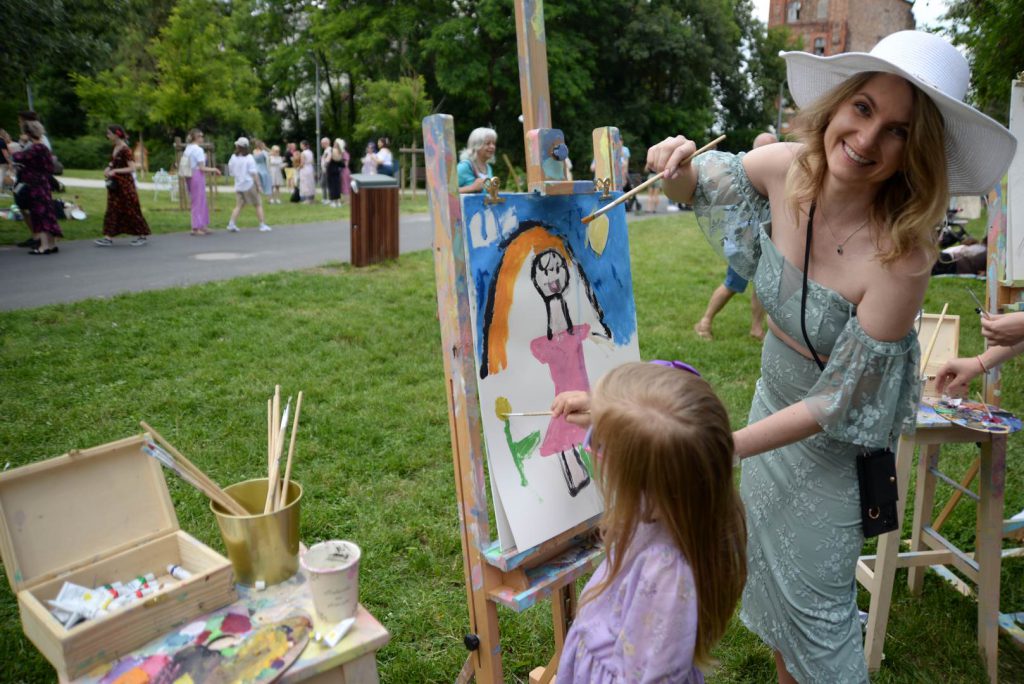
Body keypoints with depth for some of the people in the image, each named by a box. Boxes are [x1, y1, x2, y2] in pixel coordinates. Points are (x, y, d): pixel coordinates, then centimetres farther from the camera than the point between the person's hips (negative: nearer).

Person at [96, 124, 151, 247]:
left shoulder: (125, 150, -15)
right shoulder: (115, 148, 9)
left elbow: (132, 168, -19)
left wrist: (115, 171, -21)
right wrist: (109, 168, 2)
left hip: (125, 183, -8)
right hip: (114, 184, 8)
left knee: (131, 210, 0)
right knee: (112, 209, 4)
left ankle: (142, 236, 13)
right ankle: (108, 237, 4)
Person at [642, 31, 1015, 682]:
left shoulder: (902, 257, -33)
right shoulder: (785, 167, -18)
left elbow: (837, 402, -25)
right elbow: (698, 183, 2)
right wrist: (678, 166, -21)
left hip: (835, 441, -6)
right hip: (774, 399, 6)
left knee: (815, 600, 11)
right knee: (769, 563, 25)